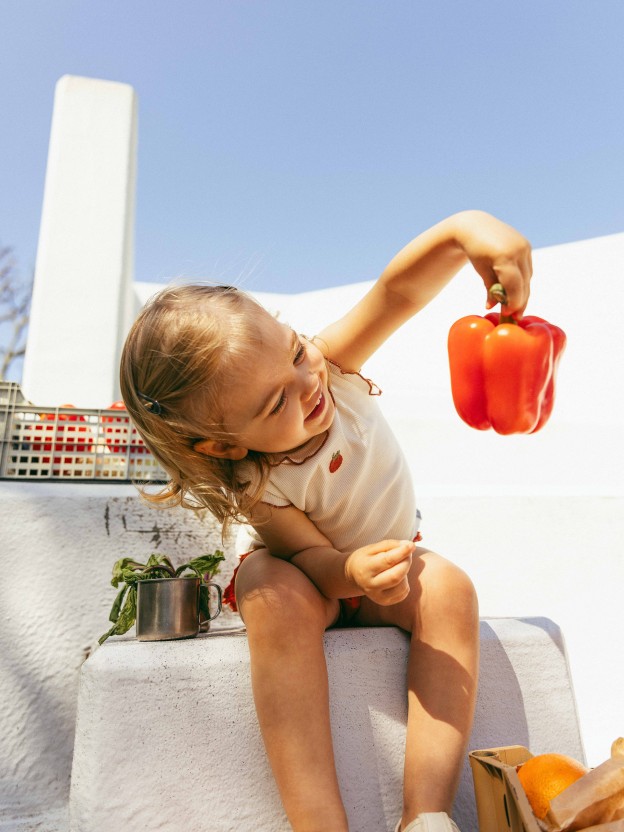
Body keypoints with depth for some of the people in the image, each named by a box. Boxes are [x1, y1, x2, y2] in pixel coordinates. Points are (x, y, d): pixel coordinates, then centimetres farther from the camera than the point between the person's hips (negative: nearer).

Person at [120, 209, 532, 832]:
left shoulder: (328, 365, -24)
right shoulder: (253, 488, -29)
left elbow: (399, 290, -34)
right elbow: (311, 555, -25)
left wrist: (465, 228, -52)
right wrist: (354, 572, -48)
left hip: (395, 563, 3)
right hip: (307, 579, -2)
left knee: (449, 587, -29)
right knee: (274, 590, -37)